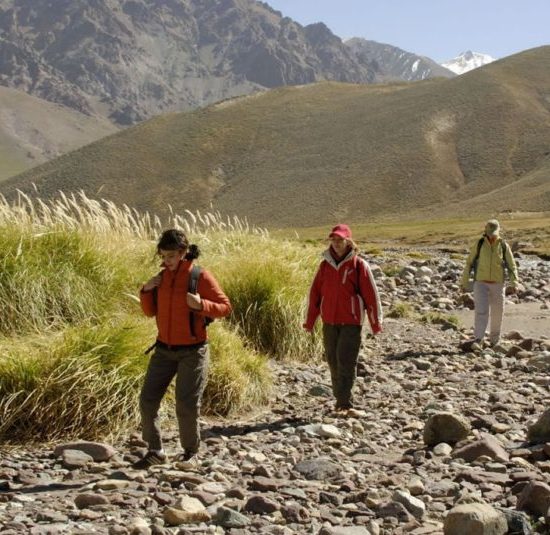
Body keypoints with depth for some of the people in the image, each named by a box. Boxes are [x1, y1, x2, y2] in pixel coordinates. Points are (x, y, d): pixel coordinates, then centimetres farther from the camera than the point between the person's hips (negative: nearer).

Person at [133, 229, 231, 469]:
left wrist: (200, 304, -27)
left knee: (187, 405, -1)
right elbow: (151, 312, 14)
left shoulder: (200, 277, -11)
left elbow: (225, 307, -10)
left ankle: (190, 452, 20)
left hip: (192, 351, -5)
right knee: (147, 400, 1)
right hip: (164, 350, 5)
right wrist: (146, 291, -5)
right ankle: (155, 451, 14)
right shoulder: (162, 277, 5)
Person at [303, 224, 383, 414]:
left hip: (351, 322, -5)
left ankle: (345, 403, -7)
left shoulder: (358, 265, -6)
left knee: (346, 361, -10)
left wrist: (376, 323, -4)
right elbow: (315, 293, 10)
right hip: (329, 322, 5)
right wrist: (310, 321, 10)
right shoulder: (325, 265, 7)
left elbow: (371, 294, -4)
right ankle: (340, 400, 20)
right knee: (333, 361, 9)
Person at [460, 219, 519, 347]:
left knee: (497, 313, 6)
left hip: (497, 285, 1)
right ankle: (477, 339, -22)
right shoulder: (479, 244, -4)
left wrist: (514, 284, -18)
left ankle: (494, 340, 24)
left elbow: (512, 266, -4)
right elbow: (469, 263, 2)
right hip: (481, 284, -1)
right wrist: (464, 282, 1)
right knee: (481, 311, -16)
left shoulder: (504, 246, -3)